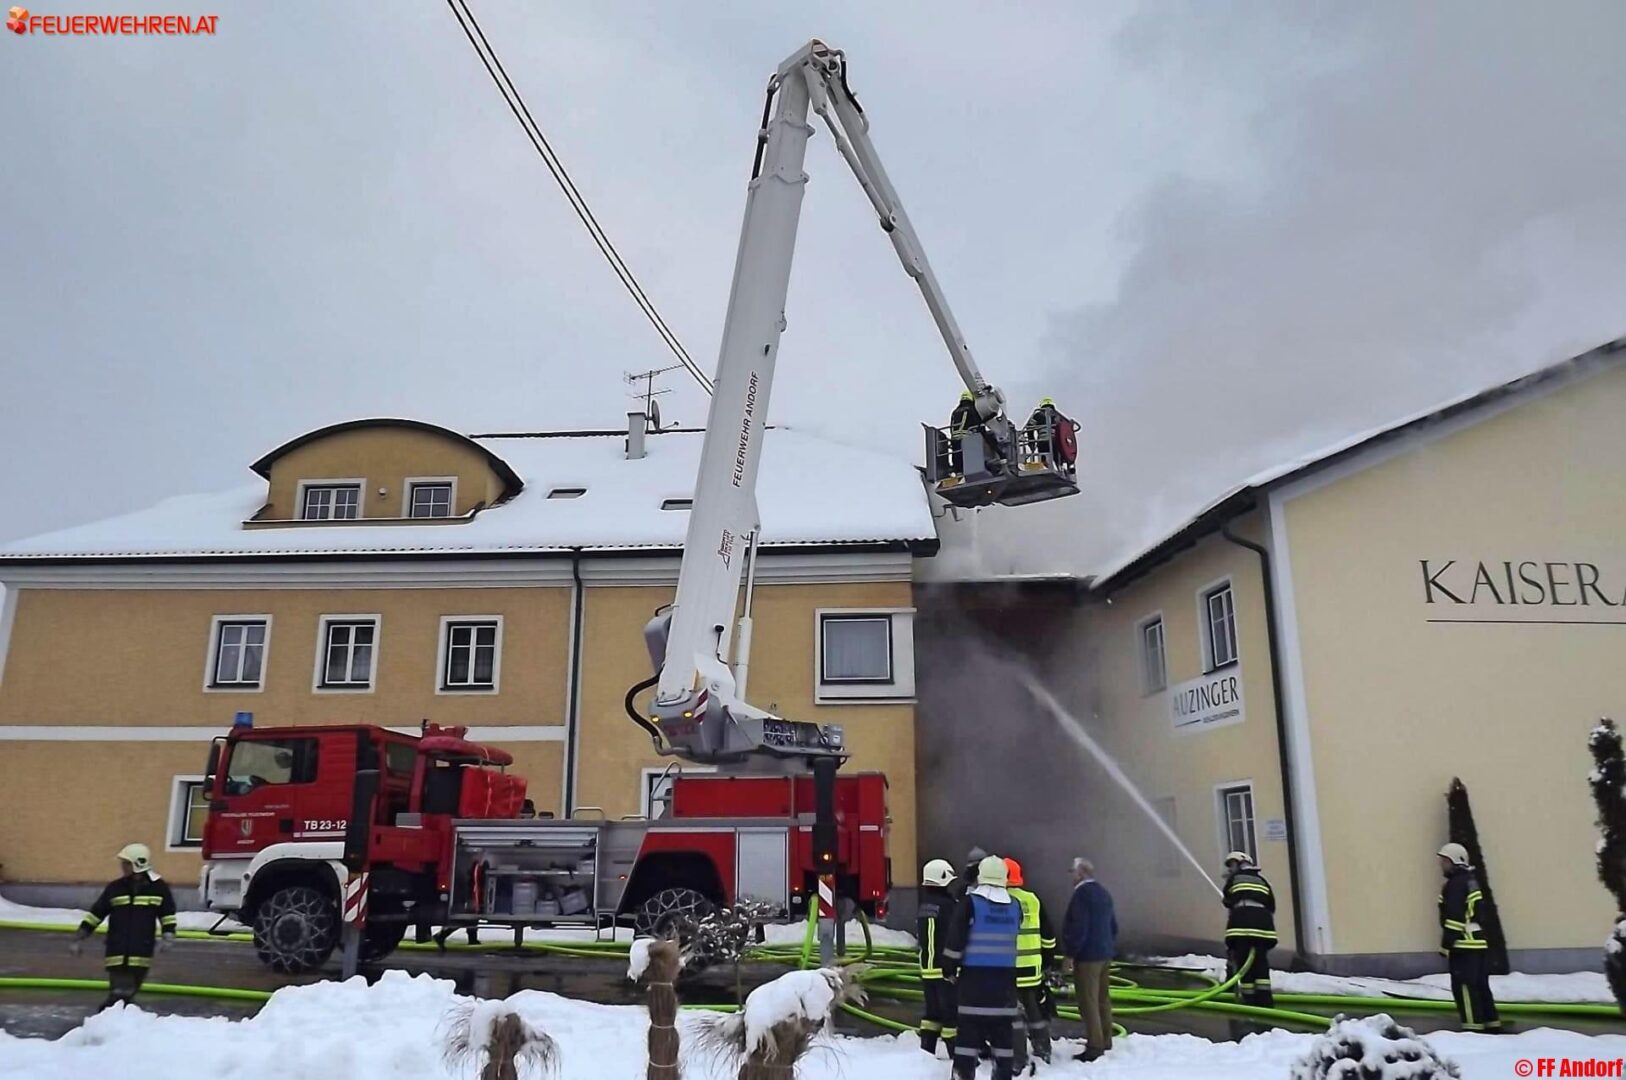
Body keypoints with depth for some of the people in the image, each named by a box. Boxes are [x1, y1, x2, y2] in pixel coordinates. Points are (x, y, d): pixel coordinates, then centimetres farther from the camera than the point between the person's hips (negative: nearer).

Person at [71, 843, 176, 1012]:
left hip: (142, 955, 0)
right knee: (120, 994, -9)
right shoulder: (115, 888, 2)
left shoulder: (158, 887, 0)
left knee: (129, 993, 10)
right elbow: (95, 914, 9)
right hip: (117, 954, 0)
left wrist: (168, 936, -5)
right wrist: (79, 939, 9)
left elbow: (167, 915, 7)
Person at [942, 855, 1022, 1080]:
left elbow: (955, 940, -9)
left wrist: (949, 969, 1)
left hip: (974, 976, -4)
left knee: (969, 1028, 1)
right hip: (1005, 977, 4)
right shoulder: (1015, 906, 5)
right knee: (1002, 1028, 11)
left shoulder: (970, 902, -9)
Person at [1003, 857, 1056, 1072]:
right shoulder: (1034, 901, 7)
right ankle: (1043, 1054, 31)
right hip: (1032, 969, 5)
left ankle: (1019, 1061, 1)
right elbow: (1048, 938, 13)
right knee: (1036, 1012, 19)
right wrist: (1047, 960, 23)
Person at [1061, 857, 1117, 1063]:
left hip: (1087, 956, -10)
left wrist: (1070, 953, -13)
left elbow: (1078, 928, -21)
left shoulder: (1082, 894, -17)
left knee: (1088, 1001, -5)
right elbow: (1113, 925, 17)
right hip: (1105, 954, 10)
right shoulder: (1104, 893, 12)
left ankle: (1094, 1046, -4)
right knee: (1102, 999, 17)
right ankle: (1105, 1041, 26)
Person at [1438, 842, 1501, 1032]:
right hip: (1479, 943, 10)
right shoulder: (1470, 881, 18)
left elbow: (1455, 917, -20)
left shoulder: (1456, 884, -14)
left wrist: (1446, 944, -17)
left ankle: (1473, 1027, -9)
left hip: (1465, 945, -10)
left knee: (1464, 987, -7)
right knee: (1480, 985, 16)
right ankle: (1492, 1024, 21)